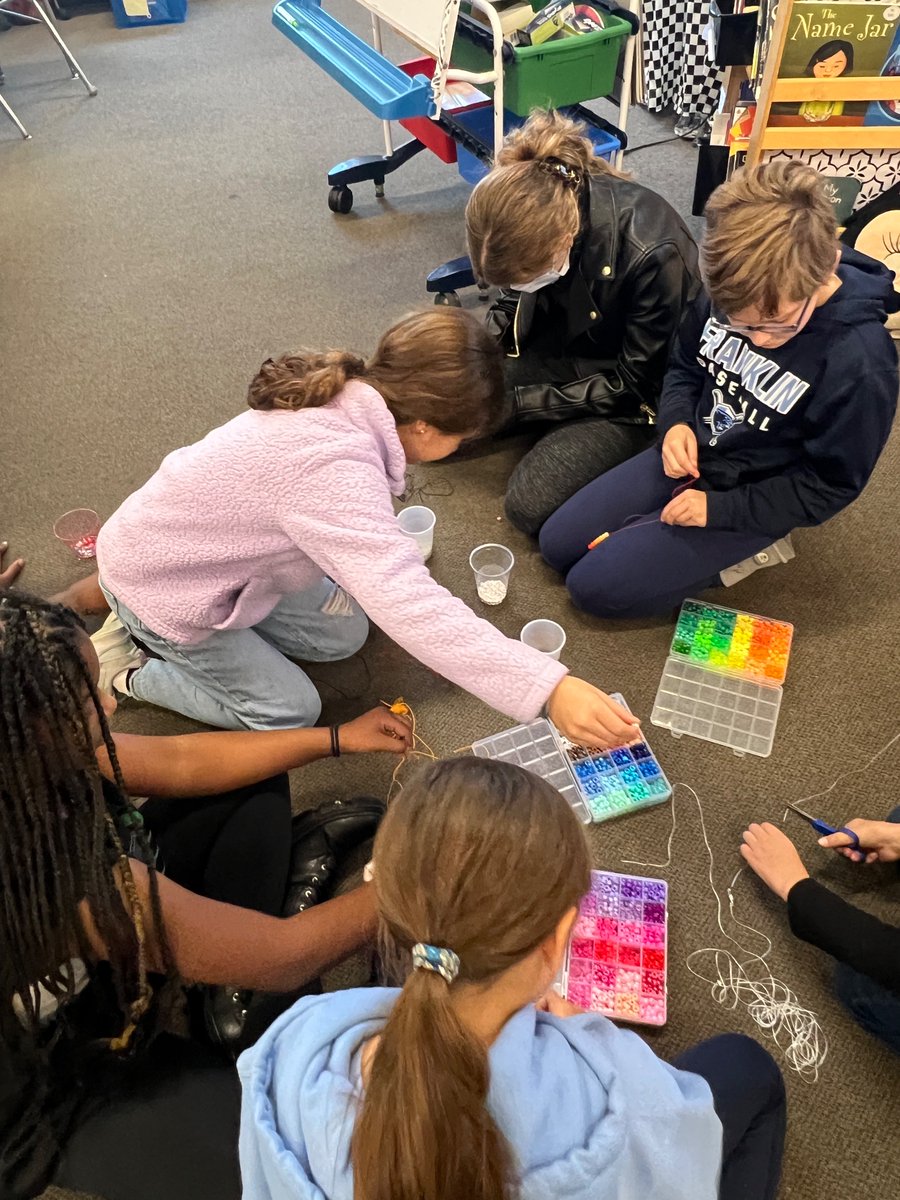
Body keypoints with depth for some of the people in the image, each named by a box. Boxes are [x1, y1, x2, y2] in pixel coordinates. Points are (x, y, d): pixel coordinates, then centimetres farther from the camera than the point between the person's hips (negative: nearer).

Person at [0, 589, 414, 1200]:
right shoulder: (72, 882, -42)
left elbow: (180, 763, -5)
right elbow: (286, 957, -30)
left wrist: (337, 738, -2)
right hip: (50, 1087, -7)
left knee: (254, 787, 6)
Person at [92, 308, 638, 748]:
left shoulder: (345, 394, -13)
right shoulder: (334, 473, -41)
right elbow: (409, 605, -51)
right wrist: (549, 688, -55)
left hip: (201, 549, 8)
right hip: (160, 584, -8)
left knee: (343, 634, 12)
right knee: (290, 711, 3)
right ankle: (131, 670, 17)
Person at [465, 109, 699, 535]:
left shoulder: (654, 255, -34)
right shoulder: (532, 206, -19)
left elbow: (634, 385, -20)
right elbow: (514, 303, 2)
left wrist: (519, 401, -21)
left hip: (634, 391, -5)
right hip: (561, 346, 6)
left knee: (530, 504, -21)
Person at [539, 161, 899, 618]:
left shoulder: (859, 364, -28)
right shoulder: (731, 293, -13)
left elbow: (829, 486, -16)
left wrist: (718, 508, -20)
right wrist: (676, 423, -14)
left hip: (746, 499, -5)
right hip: (688, 456, 6)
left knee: (592, 585, -12)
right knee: (557, 544, 2)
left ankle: (741, 549, 2)